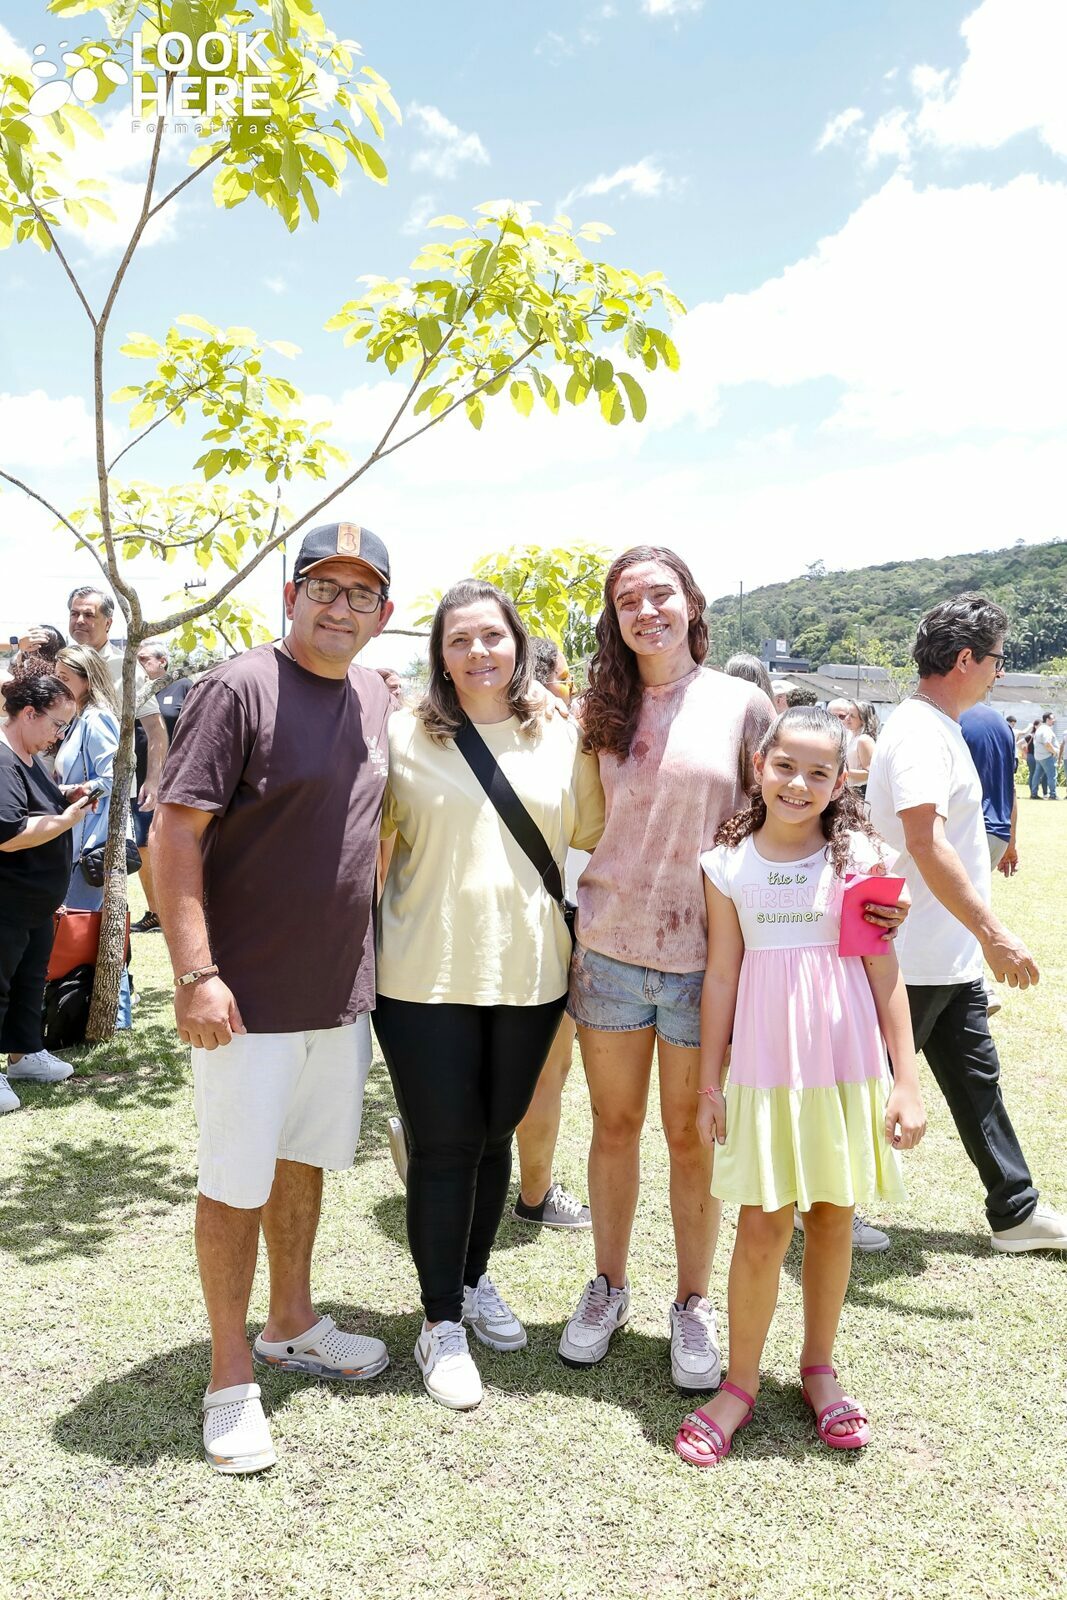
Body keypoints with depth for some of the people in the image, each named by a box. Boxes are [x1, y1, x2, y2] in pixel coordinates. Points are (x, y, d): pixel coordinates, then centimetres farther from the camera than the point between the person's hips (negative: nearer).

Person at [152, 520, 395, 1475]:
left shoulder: (375, 697, 8)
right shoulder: (240, 689, -14)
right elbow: (174, 834, -17)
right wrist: (197, 974, -22)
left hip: (343, 989, 7)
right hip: (249, 997, -7)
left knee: (306, 1158, 20)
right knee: (236, 1181, 6)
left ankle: (292, 1325, 39)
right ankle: (232, 1377, 24)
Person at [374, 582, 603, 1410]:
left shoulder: (561, 739, 5)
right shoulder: (402, 736, -3)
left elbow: (593, 833, 10)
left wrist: (594, 744, 0)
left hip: (529, 972, 3)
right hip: (428, 975, -3)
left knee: (495, 1136, 17)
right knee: (442, 1147, 5)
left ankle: (476, 1279, 40)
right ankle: (441, 1323, 22)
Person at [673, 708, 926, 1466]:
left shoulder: (859, 858, -3)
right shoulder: (729, 865, -1)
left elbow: (885, 973, 0)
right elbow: (721, 977, 2)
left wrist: (906, 1081, -2)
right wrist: (709, 1083, 5)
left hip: (847, 1070, 1)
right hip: (765, 1070, 0)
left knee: (833, 1220, 13)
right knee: (762, 1228, 3)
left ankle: (819, 1367, 34)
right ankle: (741, 1384, 23)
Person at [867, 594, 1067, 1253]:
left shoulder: (939, 727, 13)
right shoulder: (921, 733, -20)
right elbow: (925, 843, -31)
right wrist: (994, 933, -32)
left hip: (951, 958, 10)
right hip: (916, 959, -10)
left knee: (977, 1081, 17)